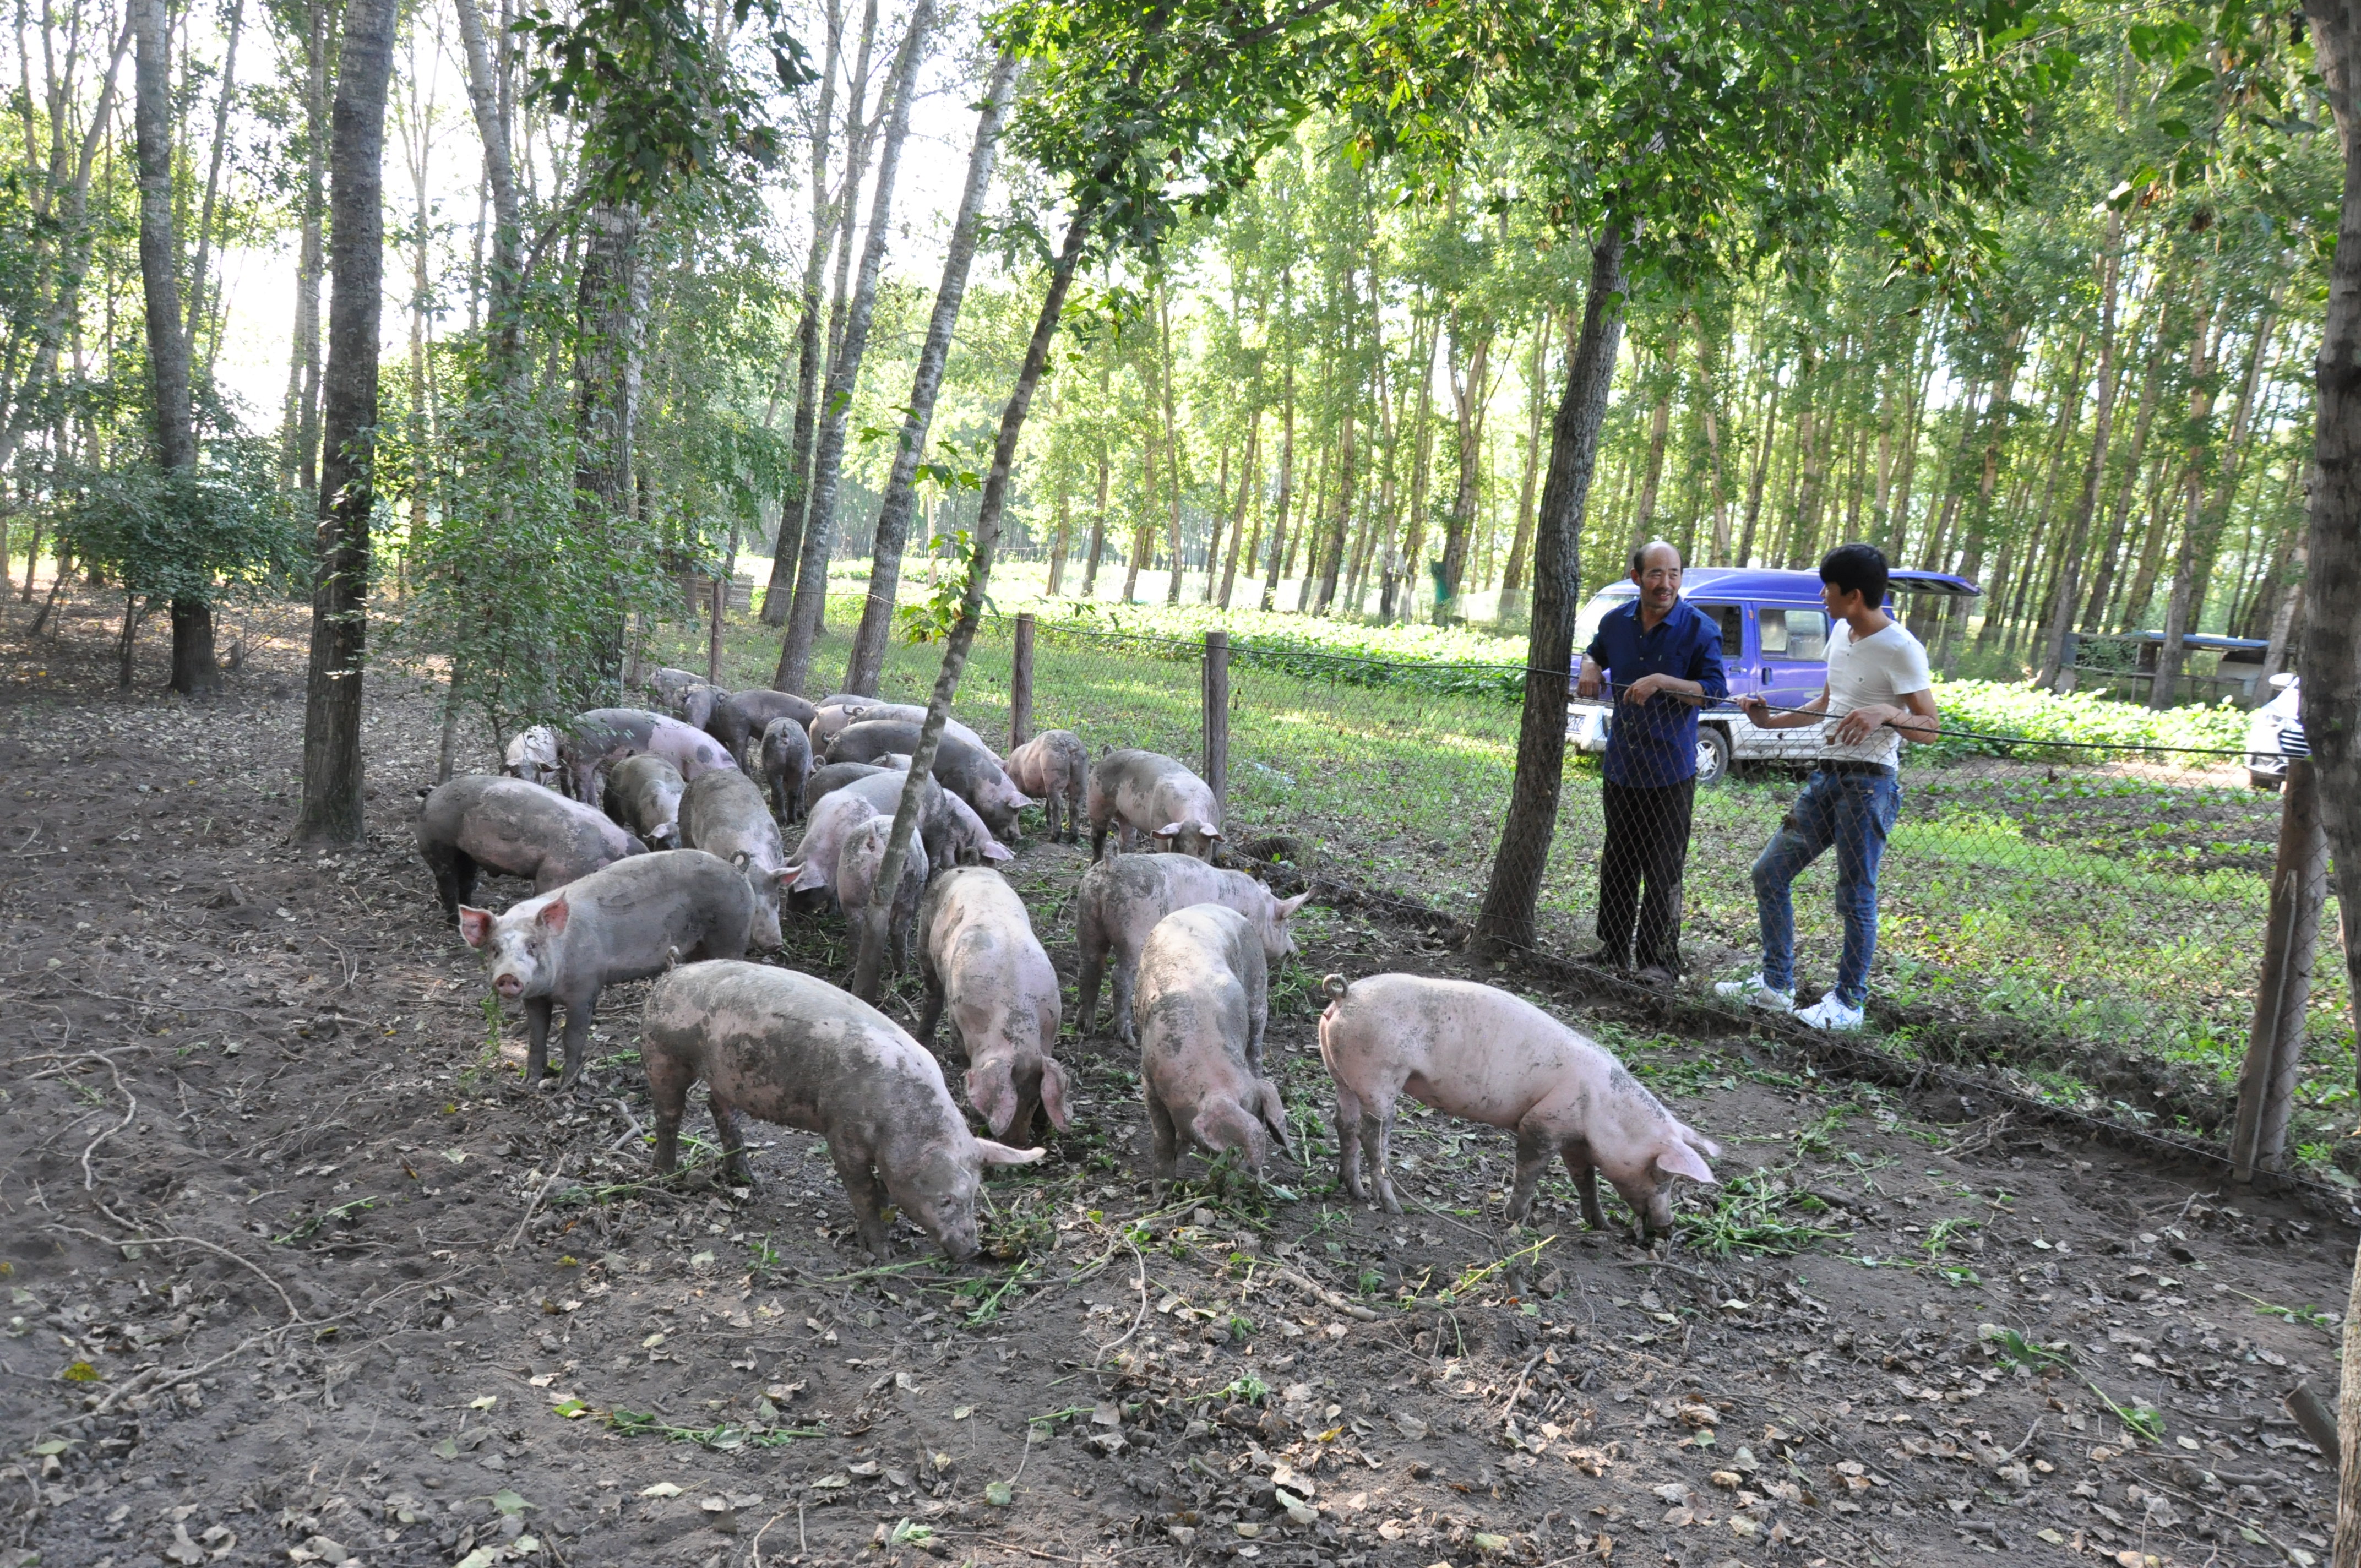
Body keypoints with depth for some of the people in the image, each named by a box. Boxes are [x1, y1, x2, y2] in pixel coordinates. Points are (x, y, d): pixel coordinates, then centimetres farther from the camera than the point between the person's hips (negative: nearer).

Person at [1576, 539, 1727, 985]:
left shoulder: (1700, 629, -9)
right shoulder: (1616, 622, 6)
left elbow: (1715, 692, -13)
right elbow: (1596, 651, 27)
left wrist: (1662, 682, -24)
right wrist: (1590, 666, 4)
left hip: (1670, 772, -5)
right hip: (1620, 767, 5)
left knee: (1663, 873, -2)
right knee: (1617, 865, 14)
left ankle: (1660, 961, 8)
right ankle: (1613, 950, 26)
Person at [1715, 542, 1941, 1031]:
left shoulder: (1900, 649, -14)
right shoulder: (1840, 633, 12)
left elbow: (1930, 729, -14)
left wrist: (1886, 713, -31)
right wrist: (1772, 721, 16)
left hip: (1869, 783, -9)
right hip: (1827, 776, 9)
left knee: (1856, 897, -1)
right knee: (1769, 873, 9)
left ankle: (1848, 1003, 12)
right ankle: (1775, 985, 20)